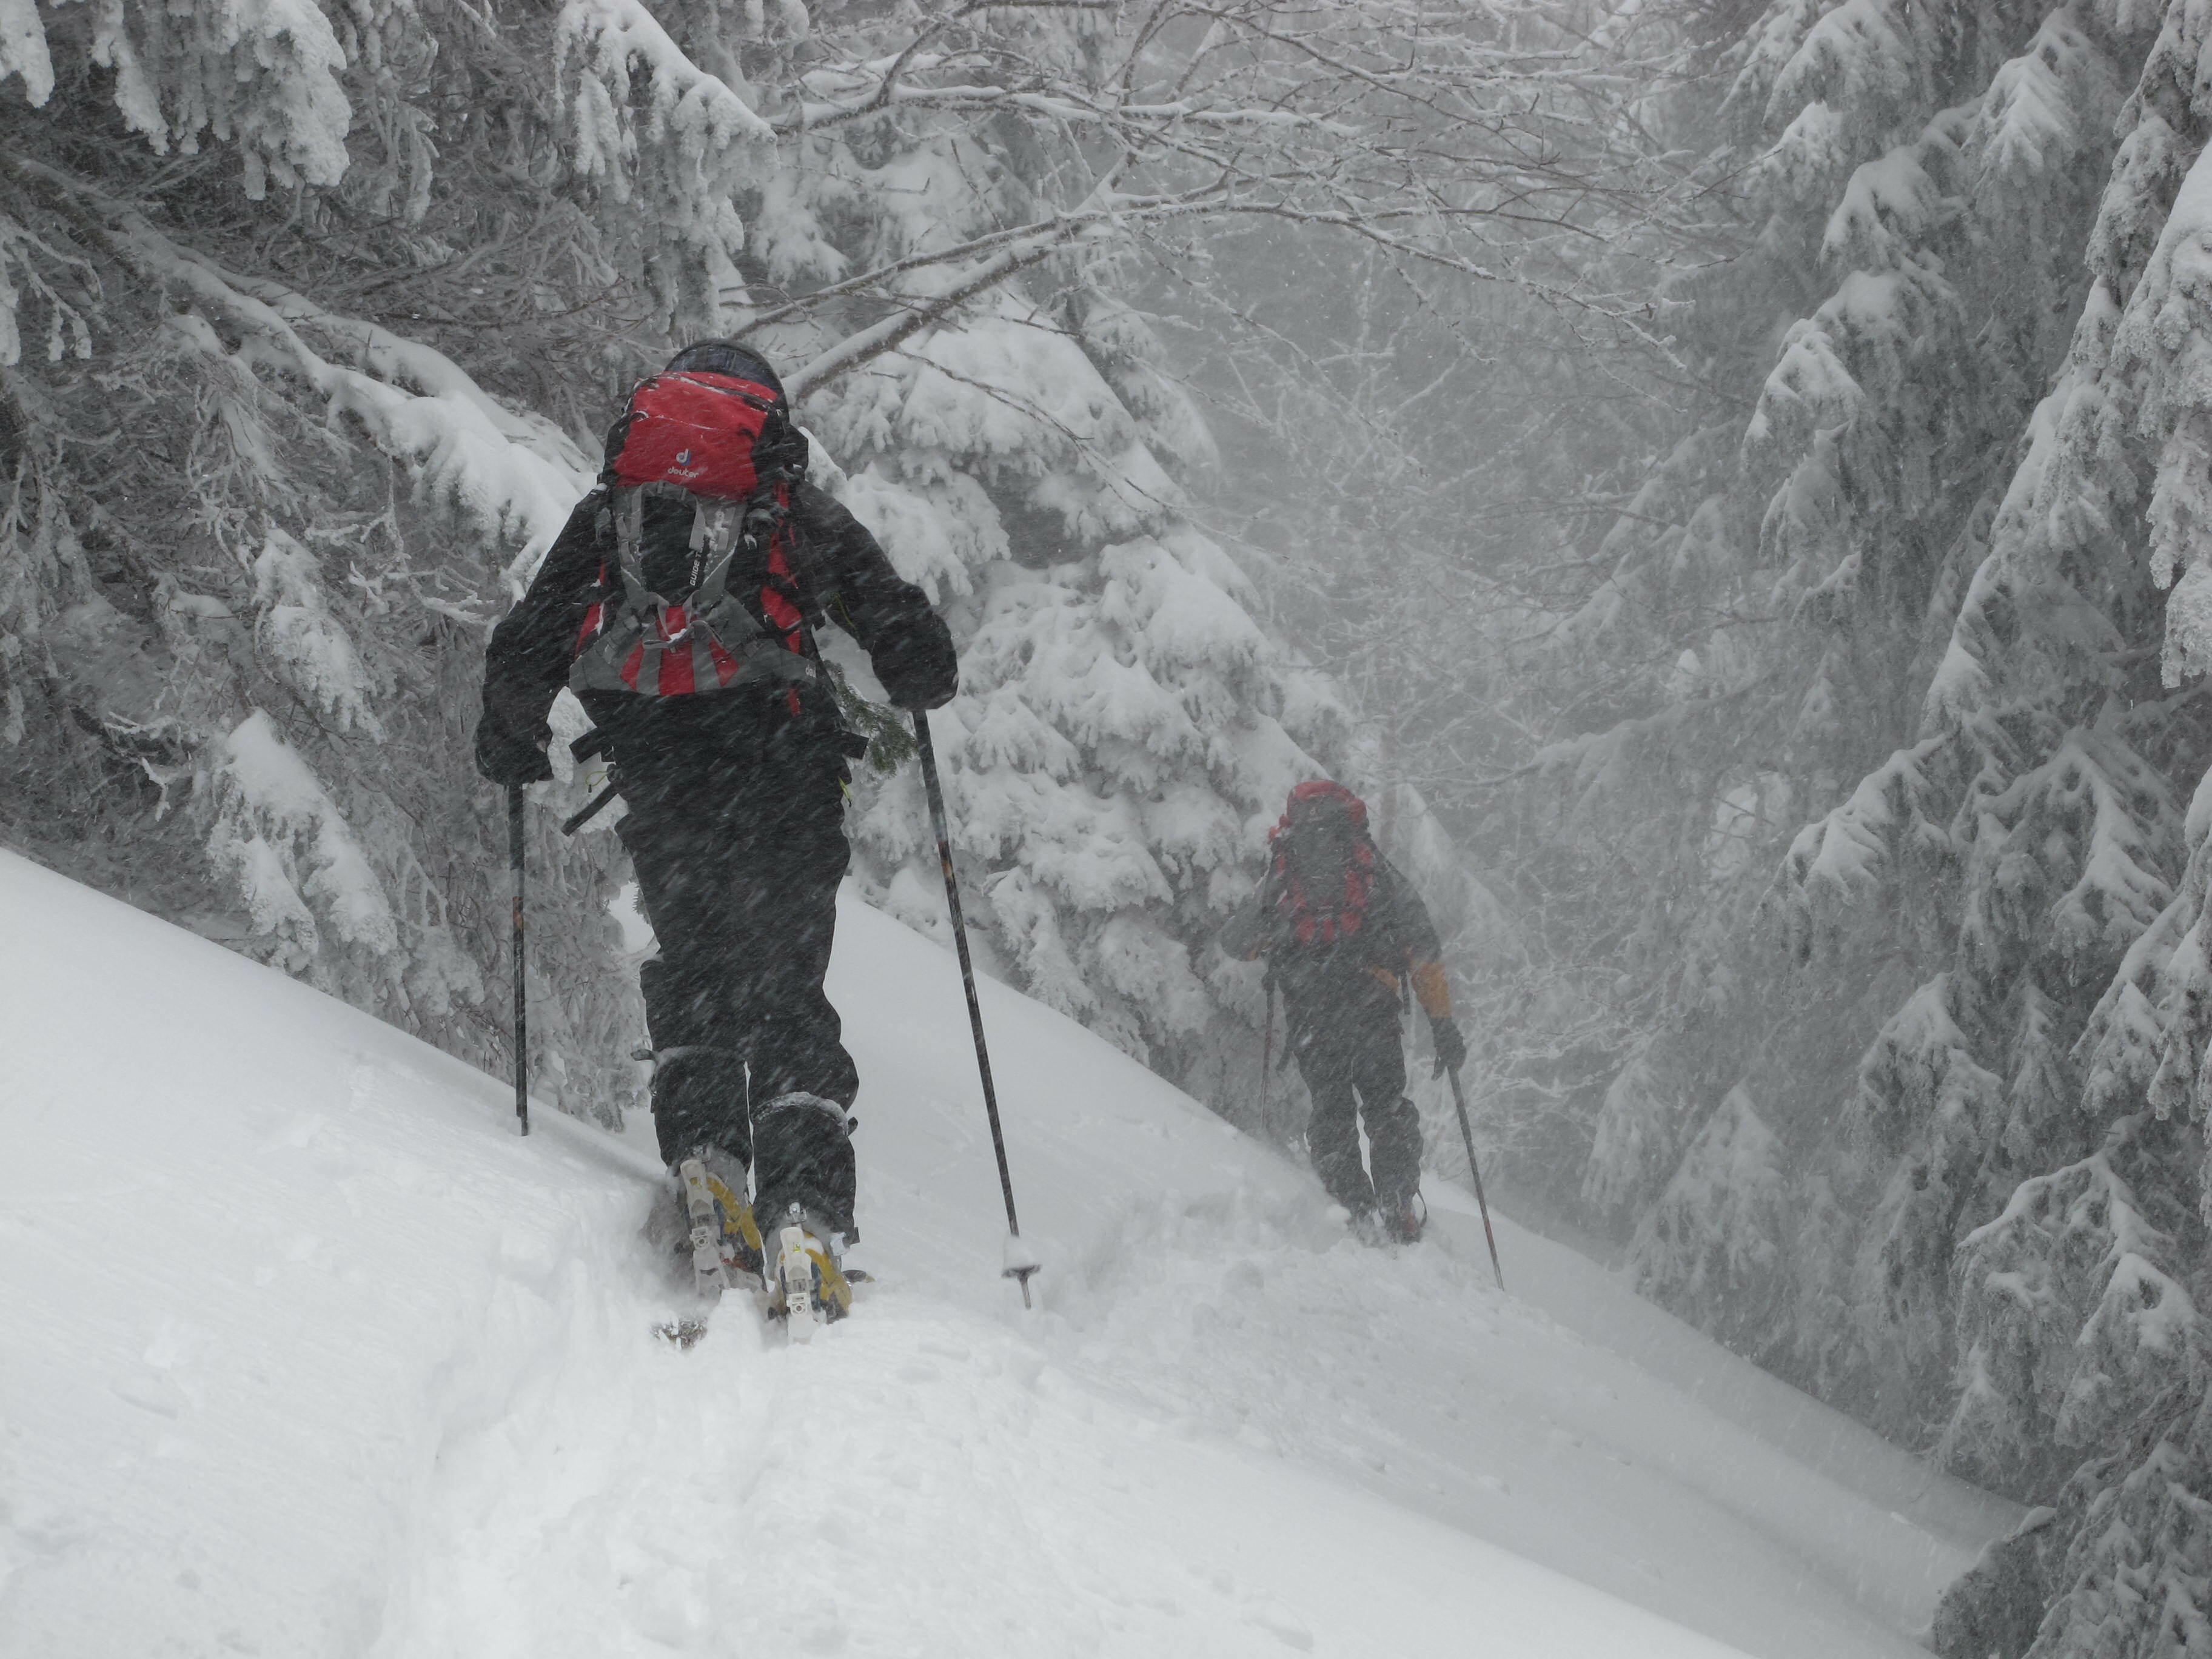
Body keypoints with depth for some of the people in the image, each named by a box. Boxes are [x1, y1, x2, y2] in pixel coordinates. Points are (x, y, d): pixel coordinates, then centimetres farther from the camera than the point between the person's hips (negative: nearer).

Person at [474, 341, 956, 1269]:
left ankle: (701, 1145, -5)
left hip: (658, 783, 2)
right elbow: (896, 626, 7)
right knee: (784, 990, 1)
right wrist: (923, 683, 29)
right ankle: (805, 1198, -12)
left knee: (689, 968, 16)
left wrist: (508, 748, 35)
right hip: (781, 774, -1)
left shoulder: (606, 514, 20)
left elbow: (525, 654, 18)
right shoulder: (795, 511, 14)